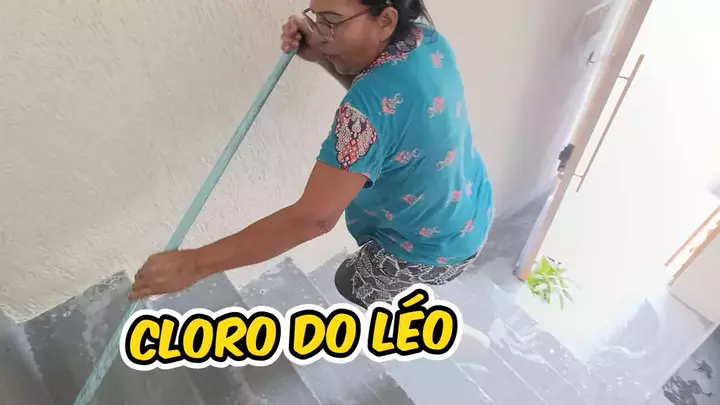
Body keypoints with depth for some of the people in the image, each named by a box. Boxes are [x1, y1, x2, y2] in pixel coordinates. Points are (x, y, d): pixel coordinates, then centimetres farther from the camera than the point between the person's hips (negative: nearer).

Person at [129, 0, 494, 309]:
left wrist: (192, 264, -32)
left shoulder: (371, 110, -39)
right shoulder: (422, 36, -12)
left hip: (433, 248, -8)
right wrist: (322, 56, -14)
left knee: (351, 283, 21)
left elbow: (312, 218, -39)